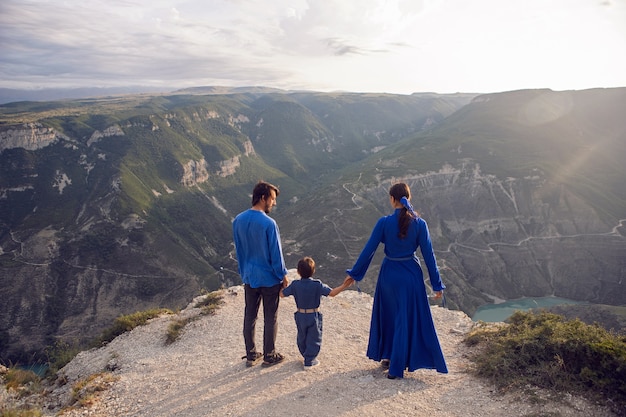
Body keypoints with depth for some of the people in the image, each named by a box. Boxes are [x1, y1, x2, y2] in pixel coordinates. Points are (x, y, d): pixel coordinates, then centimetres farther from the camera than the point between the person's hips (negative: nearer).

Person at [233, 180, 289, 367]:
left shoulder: (238, 220, -3)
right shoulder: (268, 223, -22)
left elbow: (238, 250, 7)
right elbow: (276, 253, -16)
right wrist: (283, 276, -3)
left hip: (249, 278, 6)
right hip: (269, 278, -5)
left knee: (249, 316, 16)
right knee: (270, 318, 10)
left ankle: (251, 355, 28)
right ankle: (269, 356, 23)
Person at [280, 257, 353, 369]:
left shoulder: (295, 285, -12)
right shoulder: (317, 285, -19)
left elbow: (282, 294, -4)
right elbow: (331, 293, -23)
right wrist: (344, 286, -18)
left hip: (300, 316, 3)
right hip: (314, 316, -3)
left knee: (301, 338, 23)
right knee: (313, 339, 13)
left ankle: (306, 355, 40)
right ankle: (309, 361, 17)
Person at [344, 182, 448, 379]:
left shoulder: (384, 222, -13)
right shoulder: (419, 224, -9)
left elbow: (368, 250, -9)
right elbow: (428, 255, -6)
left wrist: (354, 273, 2)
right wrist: (437, 284, 2)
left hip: (389, 274, 0)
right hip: (411, 274, 0)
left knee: (387, 315, 22)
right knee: (409, 319, 10)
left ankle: (386, 356, 34)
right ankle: (396, 367, 15)